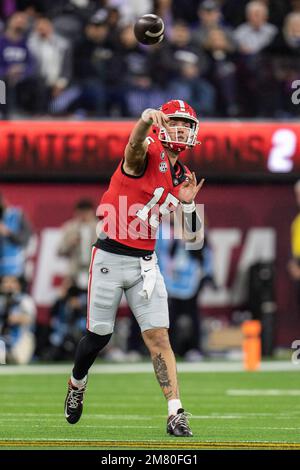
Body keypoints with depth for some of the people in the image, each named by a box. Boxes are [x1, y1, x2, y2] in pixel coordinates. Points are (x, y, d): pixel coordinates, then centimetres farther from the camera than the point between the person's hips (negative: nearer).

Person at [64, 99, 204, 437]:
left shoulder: (182, 177, 10)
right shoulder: (149, 153, -10)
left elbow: (194, 235, 13)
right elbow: (135, 146, -38)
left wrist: (187, 203, -8)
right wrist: (146, 121, -61)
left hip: (145, 263, 5)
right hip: (110, 257, -5)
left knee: (158, 336, -6)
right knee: (98, 335, 7)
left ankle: (176, 413, -12)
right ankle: (77, 381, 37)